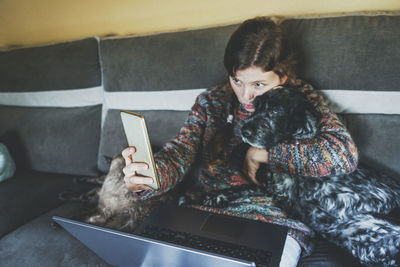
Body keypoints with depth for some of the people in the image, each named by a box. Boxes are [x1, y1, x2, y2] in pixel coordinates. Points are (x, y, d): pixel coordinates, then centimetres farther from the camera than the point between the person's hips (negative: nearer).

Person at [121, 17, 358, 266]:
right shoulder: (211, 101, 6)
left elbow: (345, 152, -14)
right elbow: (180, 152, -5)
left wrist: (261, 153, -14)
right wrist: (147, 178, -27)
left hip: (277, 225, -1)